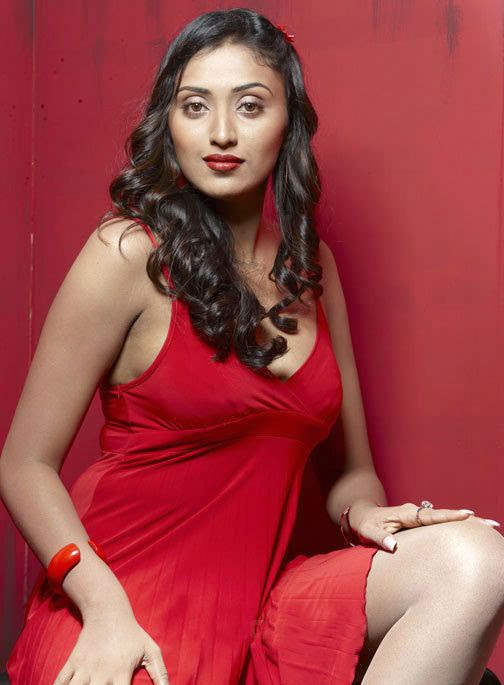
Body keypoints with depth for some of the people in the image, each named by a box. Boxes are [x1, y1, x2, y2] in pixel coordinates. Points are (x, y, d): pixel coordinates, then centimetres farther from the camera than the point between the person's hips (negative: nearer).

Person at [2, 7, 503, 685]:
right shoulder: (131, 253, -8)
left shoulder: (310, 260, 10)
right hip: (123, 603, -5)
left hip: (257, 603, 6)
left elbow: (352, 468, 15)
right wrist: (104, 609, -18)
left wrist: (363, 512, -8)